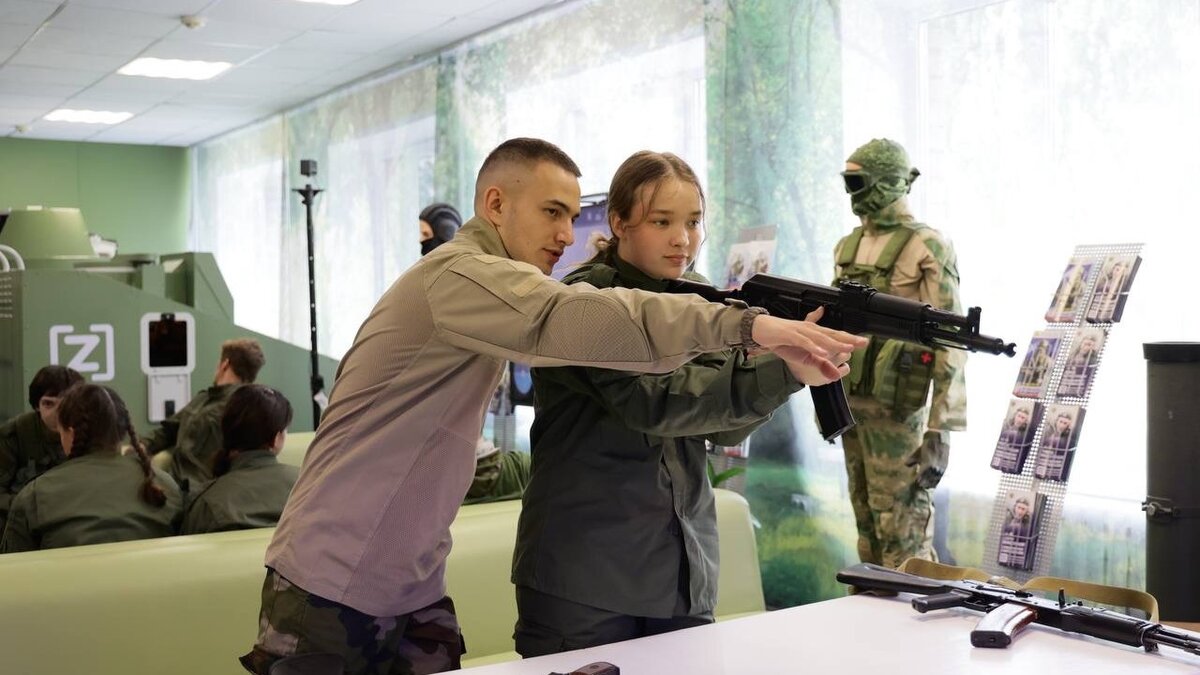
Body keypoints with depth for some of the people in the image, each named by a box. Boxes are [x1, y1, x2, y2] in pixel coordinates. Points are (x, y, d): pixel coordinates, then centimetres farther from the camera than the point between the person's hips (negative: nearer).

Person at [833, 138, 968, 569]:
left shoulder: (926, 248, -11)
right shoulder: (847, 247, 12)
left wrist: (941, 428, -20)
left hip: (897, 410, -7)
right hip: (849, 404, 7)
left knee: (903, 533, -3)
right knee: (867, 525, 15)